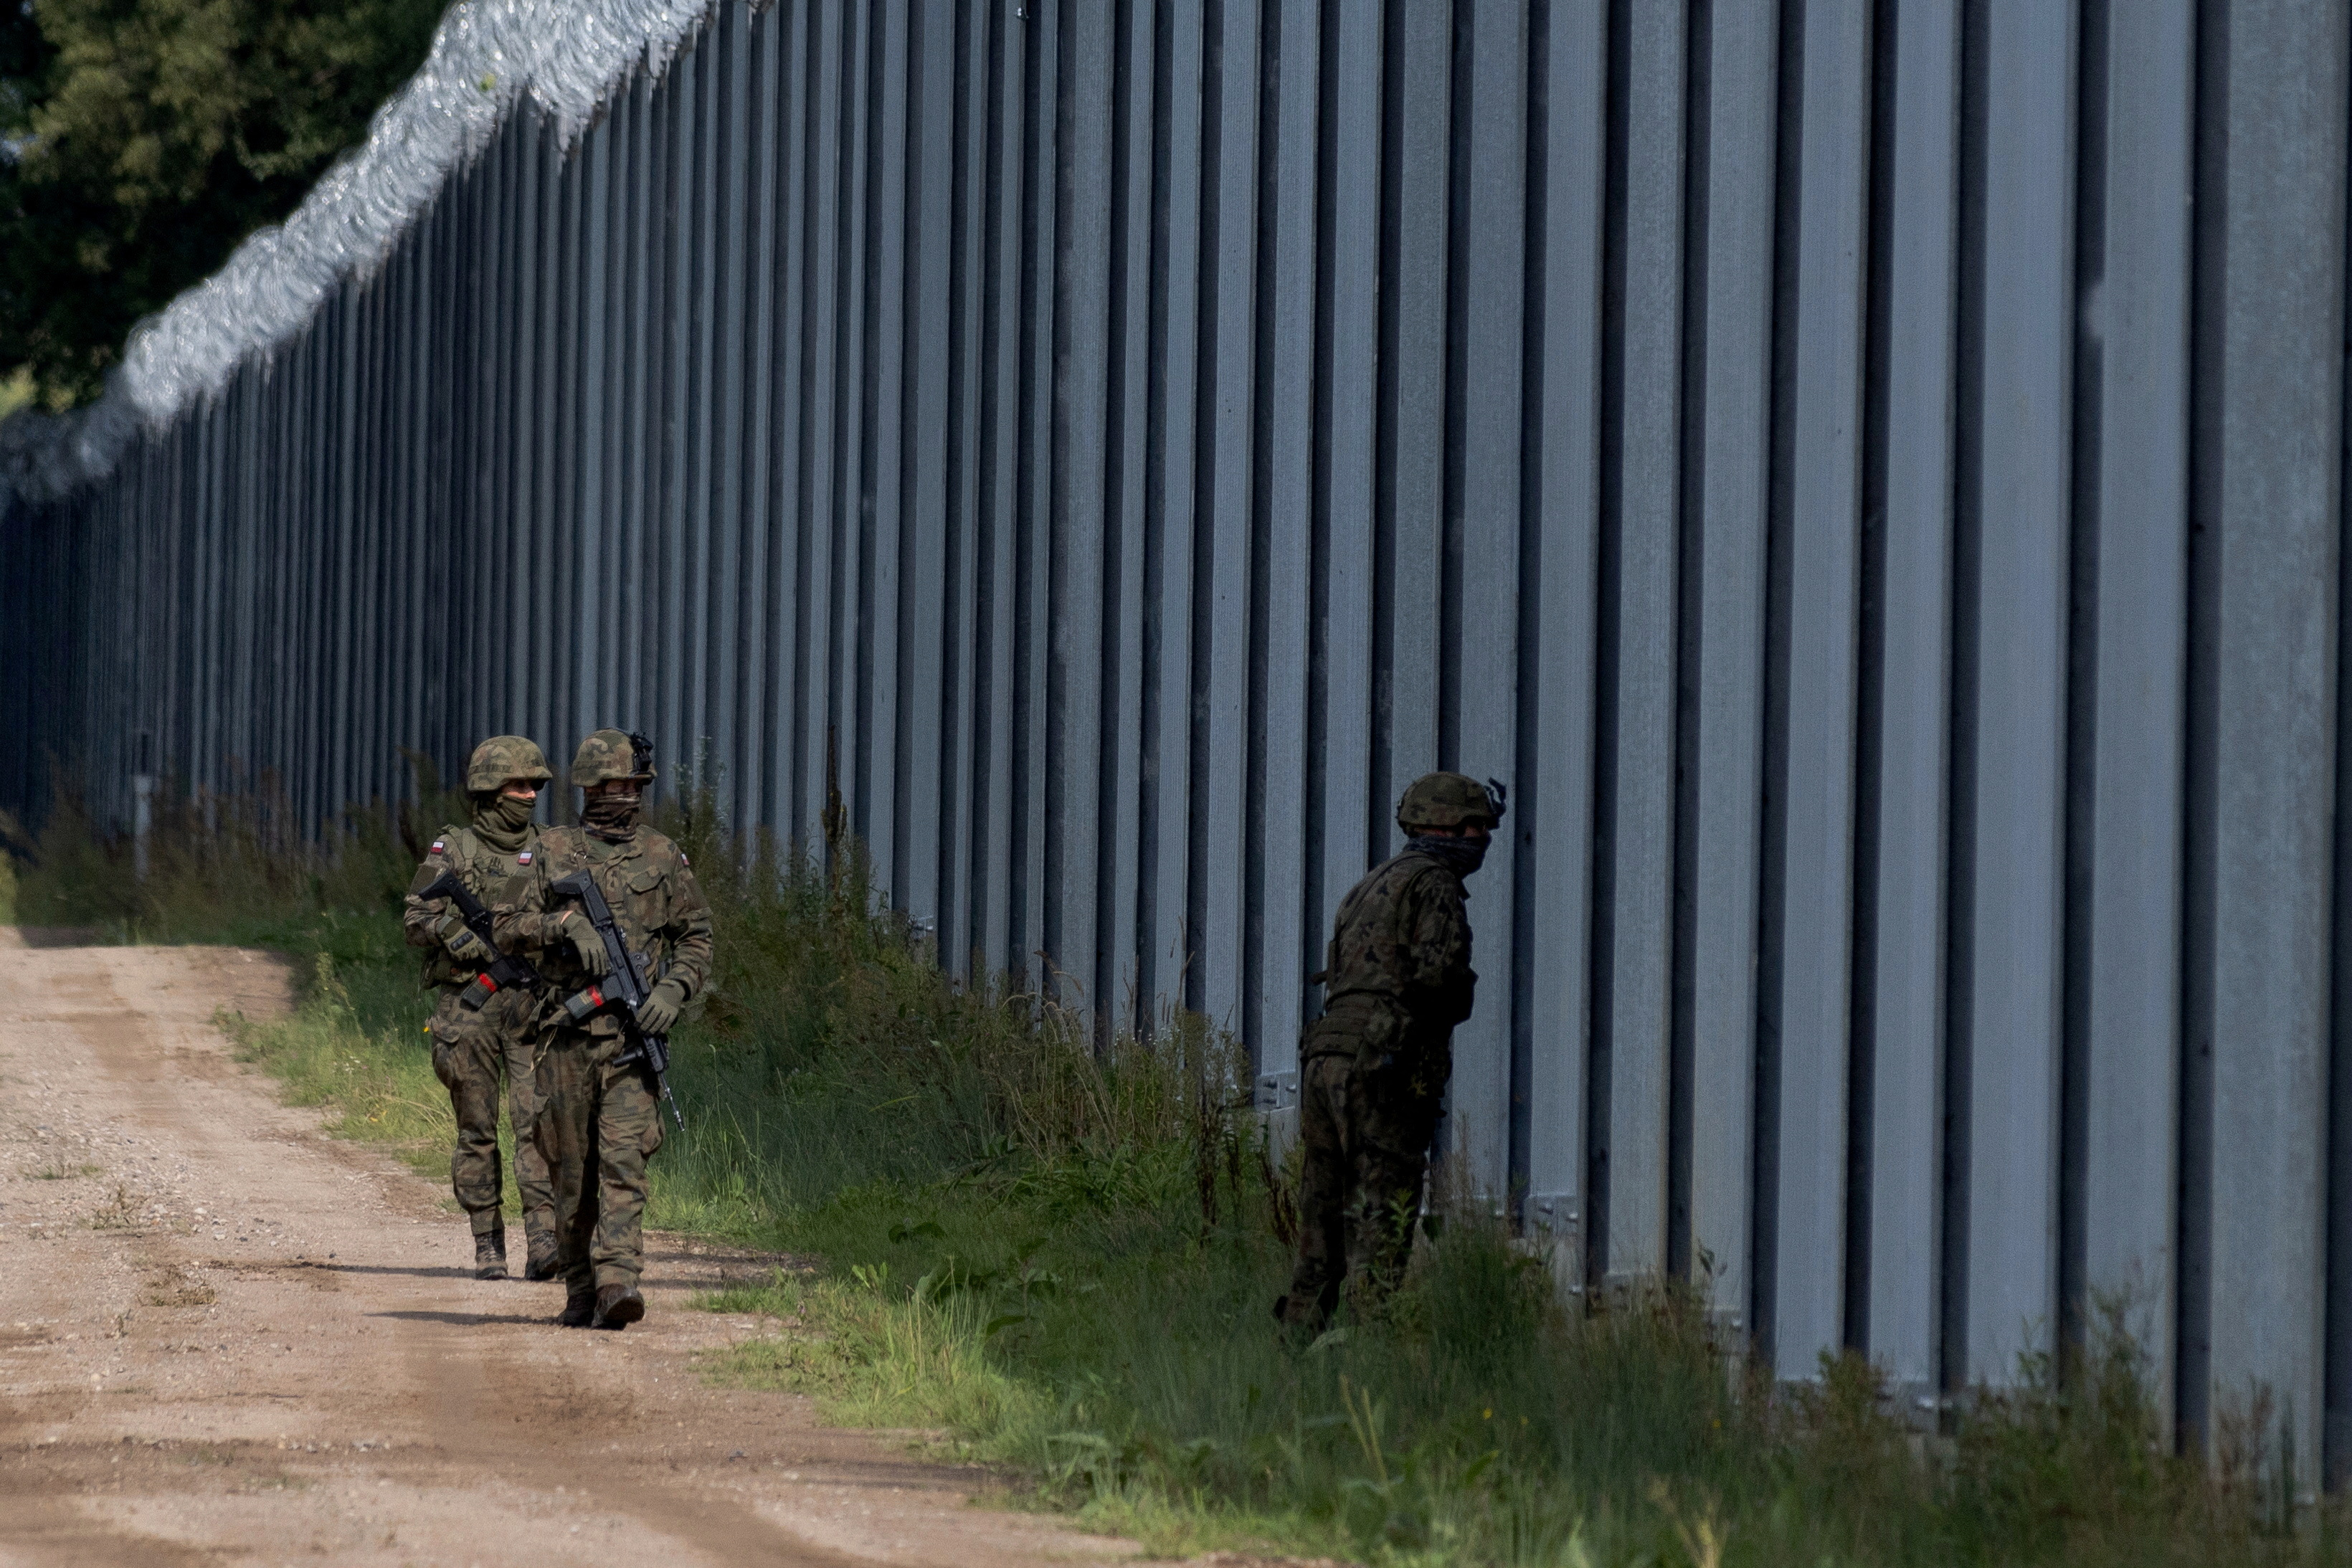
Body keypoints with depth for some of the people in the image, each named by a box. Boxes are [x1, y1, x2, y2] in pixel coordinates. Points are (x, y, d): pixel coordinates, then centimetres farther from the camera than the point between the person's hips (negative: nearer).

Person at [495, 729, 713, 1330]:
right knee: (572, 1168, 6)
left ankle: (616, 1282, -24)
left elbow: (696, 937, 12)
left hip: (634, 1033, -1)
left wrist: (673, 991, -5)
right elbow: (511, 927, 3)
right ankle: (579, 1290, 18)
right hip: (569, 1032, 1)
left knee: (623, 1161, -14)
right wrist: (568, 922, -15)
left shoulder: (663, 858, 9)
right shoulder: (555, 852, 8)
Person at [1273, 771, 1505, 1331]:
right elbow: (1439, 965, -18)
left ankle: (1299, 1328, 11)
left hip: (1324, 1054, 8)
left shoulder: (1372, 884, 24)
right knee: (1382, 1220, -8)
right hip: (1378, 1064, -8)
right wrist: (1462, 995, 3)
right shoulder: (1433, 882, -4)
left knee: (1324, 1212, 12)